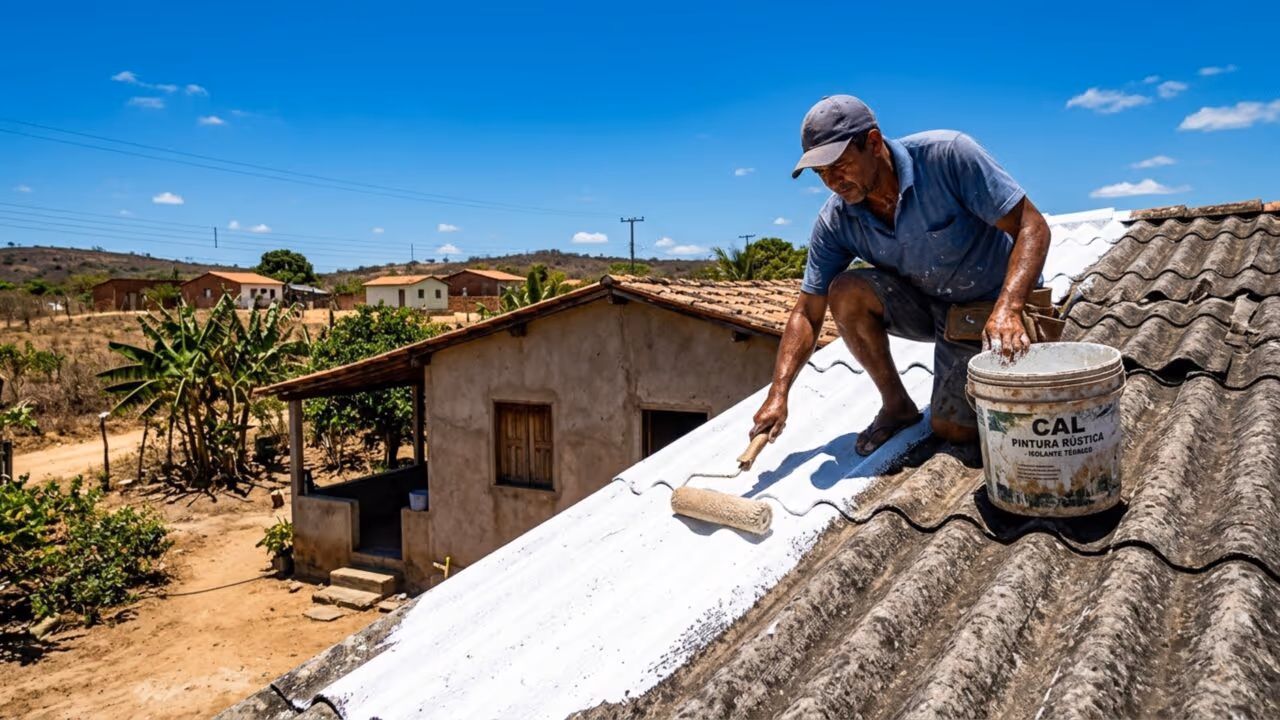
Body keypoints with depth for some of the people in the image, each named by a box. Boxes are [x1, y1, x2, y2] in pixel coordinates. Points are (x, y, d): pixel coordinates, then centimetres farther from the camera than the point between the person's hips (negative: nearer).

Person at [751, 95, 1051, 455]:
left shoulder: (947, 155, -27)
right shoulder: (835, 220, -15)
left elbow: (1032, 227, -24)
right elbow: (808, 313, -12)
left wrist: (1007, 310, -41)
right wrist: (778, 393, -24)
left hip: (989, 305, -4)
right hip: (923, 302, 4)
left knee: (952, 430, -11)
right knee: (845, 293, -24)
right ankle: (896, 406, -3)